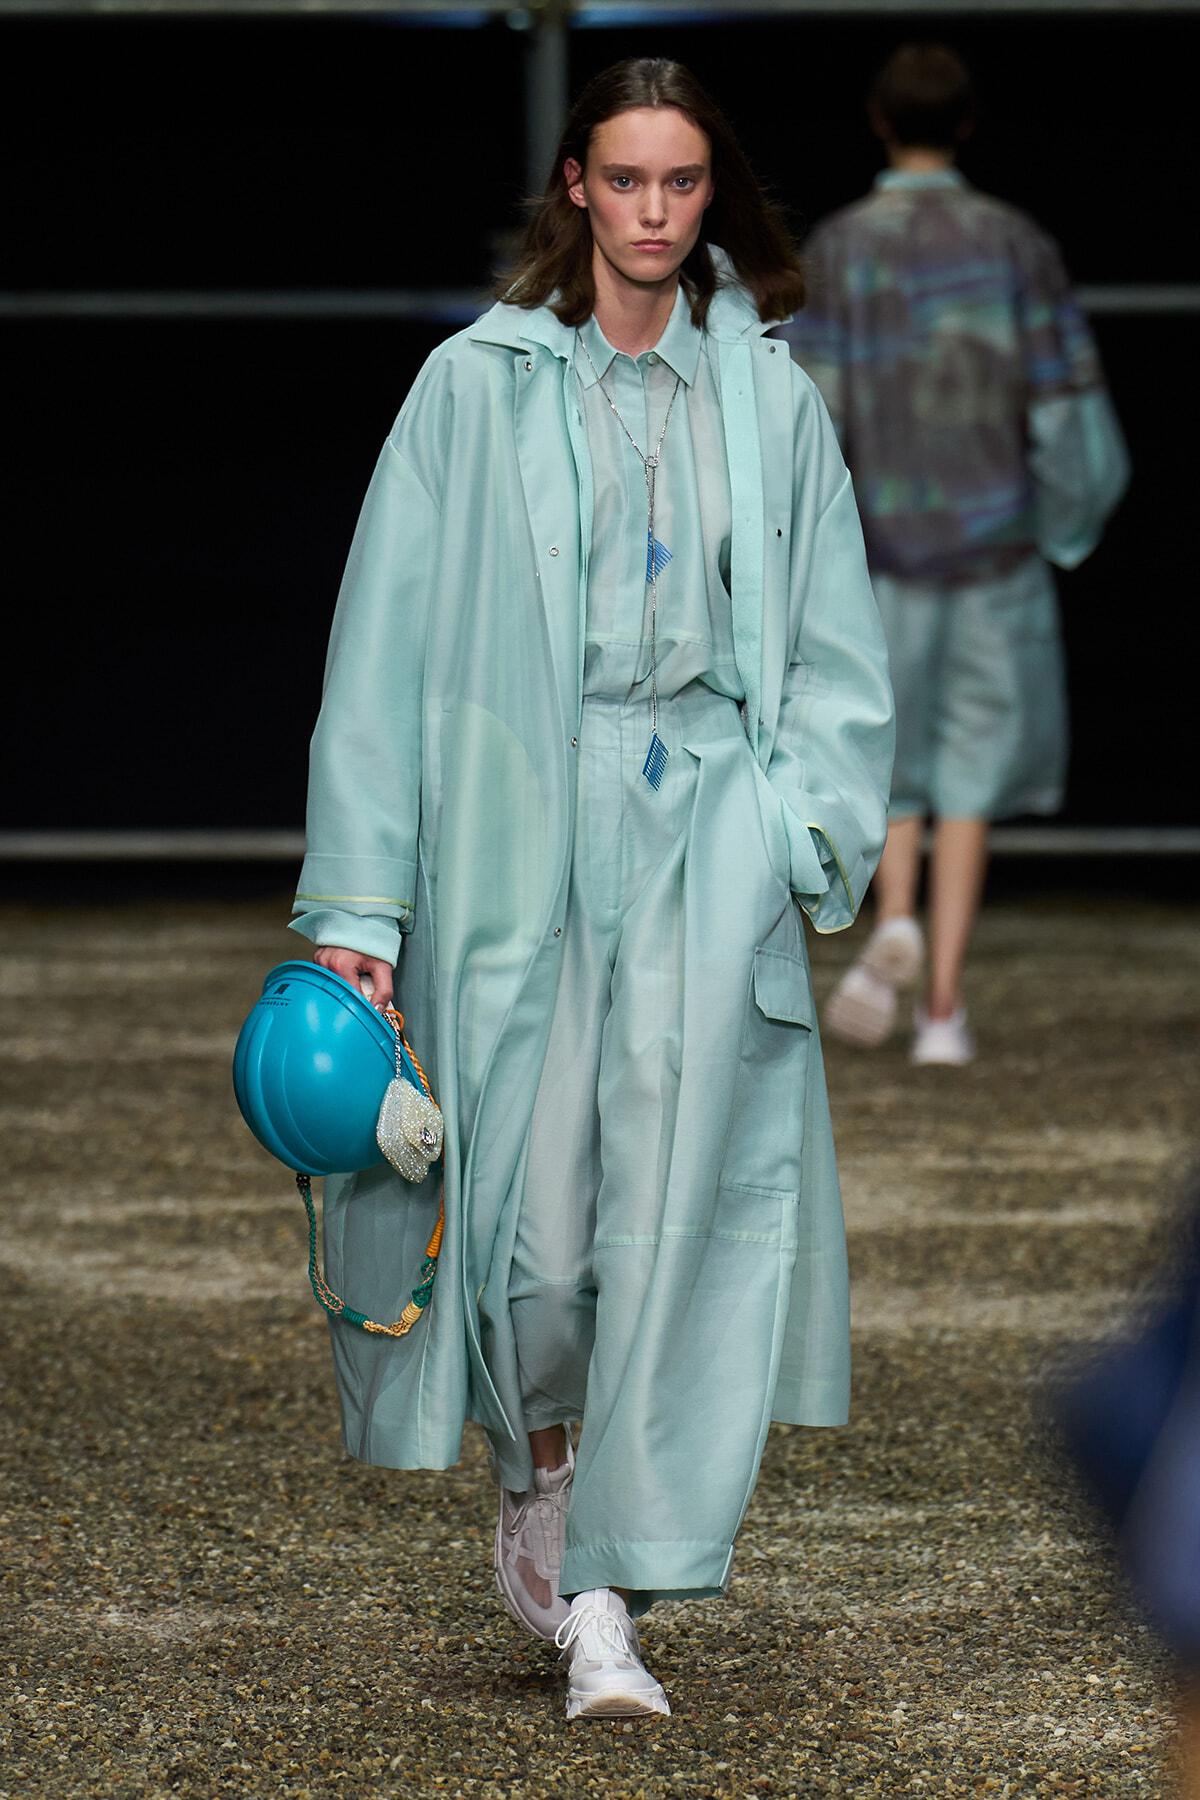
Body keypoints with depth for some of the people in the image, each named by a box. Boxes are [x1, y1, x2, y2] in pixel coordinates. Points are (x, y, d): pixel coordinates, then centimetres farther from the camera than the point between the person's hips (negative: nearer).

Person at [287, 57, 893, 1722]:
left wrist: (807, 821, -3)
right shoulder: (479, 383, 4)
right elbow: (390, 642, 2)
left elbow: (834, 647, 14)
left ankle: (608, 1597, -5)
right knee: (531, 1219, -3)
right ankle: (537, 1459, 30)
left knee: (675, 1207, -10)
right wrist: (356, 902, -4)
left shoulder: (768, 396, 11)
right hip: (523, 826, -1)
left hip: (709, 826, 1)